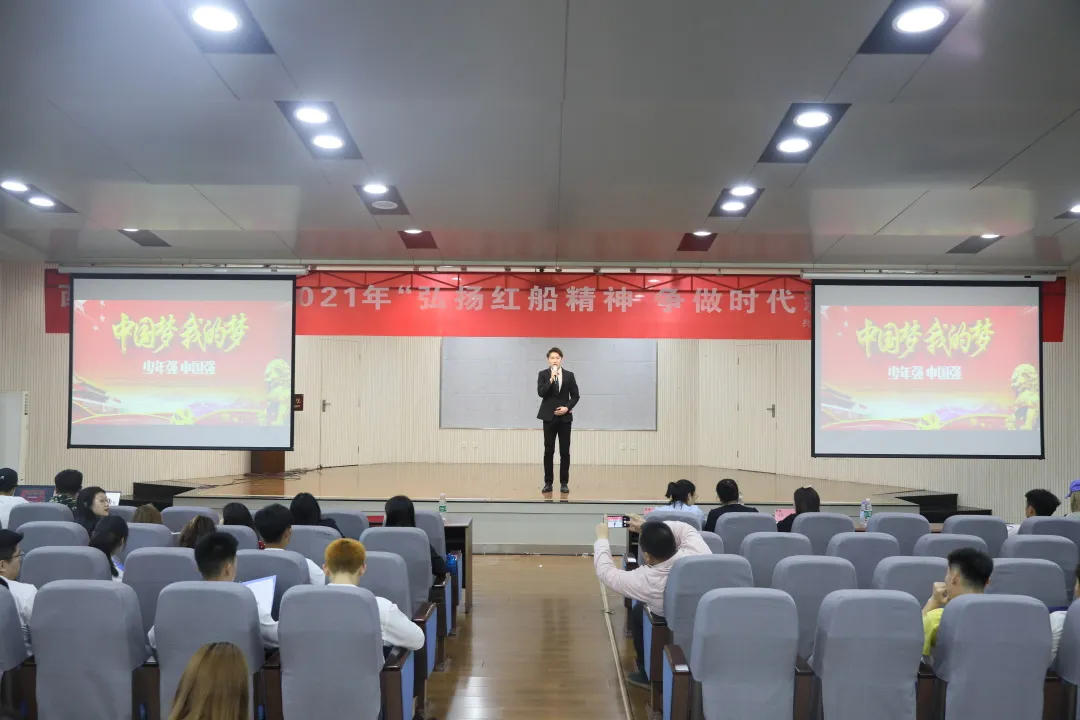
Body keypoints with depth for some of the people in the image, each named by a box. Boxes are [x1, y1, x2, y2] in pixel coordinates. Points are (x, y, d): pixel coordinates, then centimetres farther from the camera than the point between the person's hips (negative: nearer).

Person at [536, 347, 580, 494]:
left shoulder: (569, 375, 6)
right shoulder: (543, 374, 2)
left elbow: (575, 395, 7)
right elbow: (541, 393, -13)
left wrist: (567, 407, -8)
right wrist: (551, 379, -21)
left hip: (565, 417, 1)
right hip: (549, 417, -1)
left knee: (565, 452, 2)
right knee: (549, 451, 0)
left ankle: (564, 483, 9)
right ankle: (548, 482, 8)